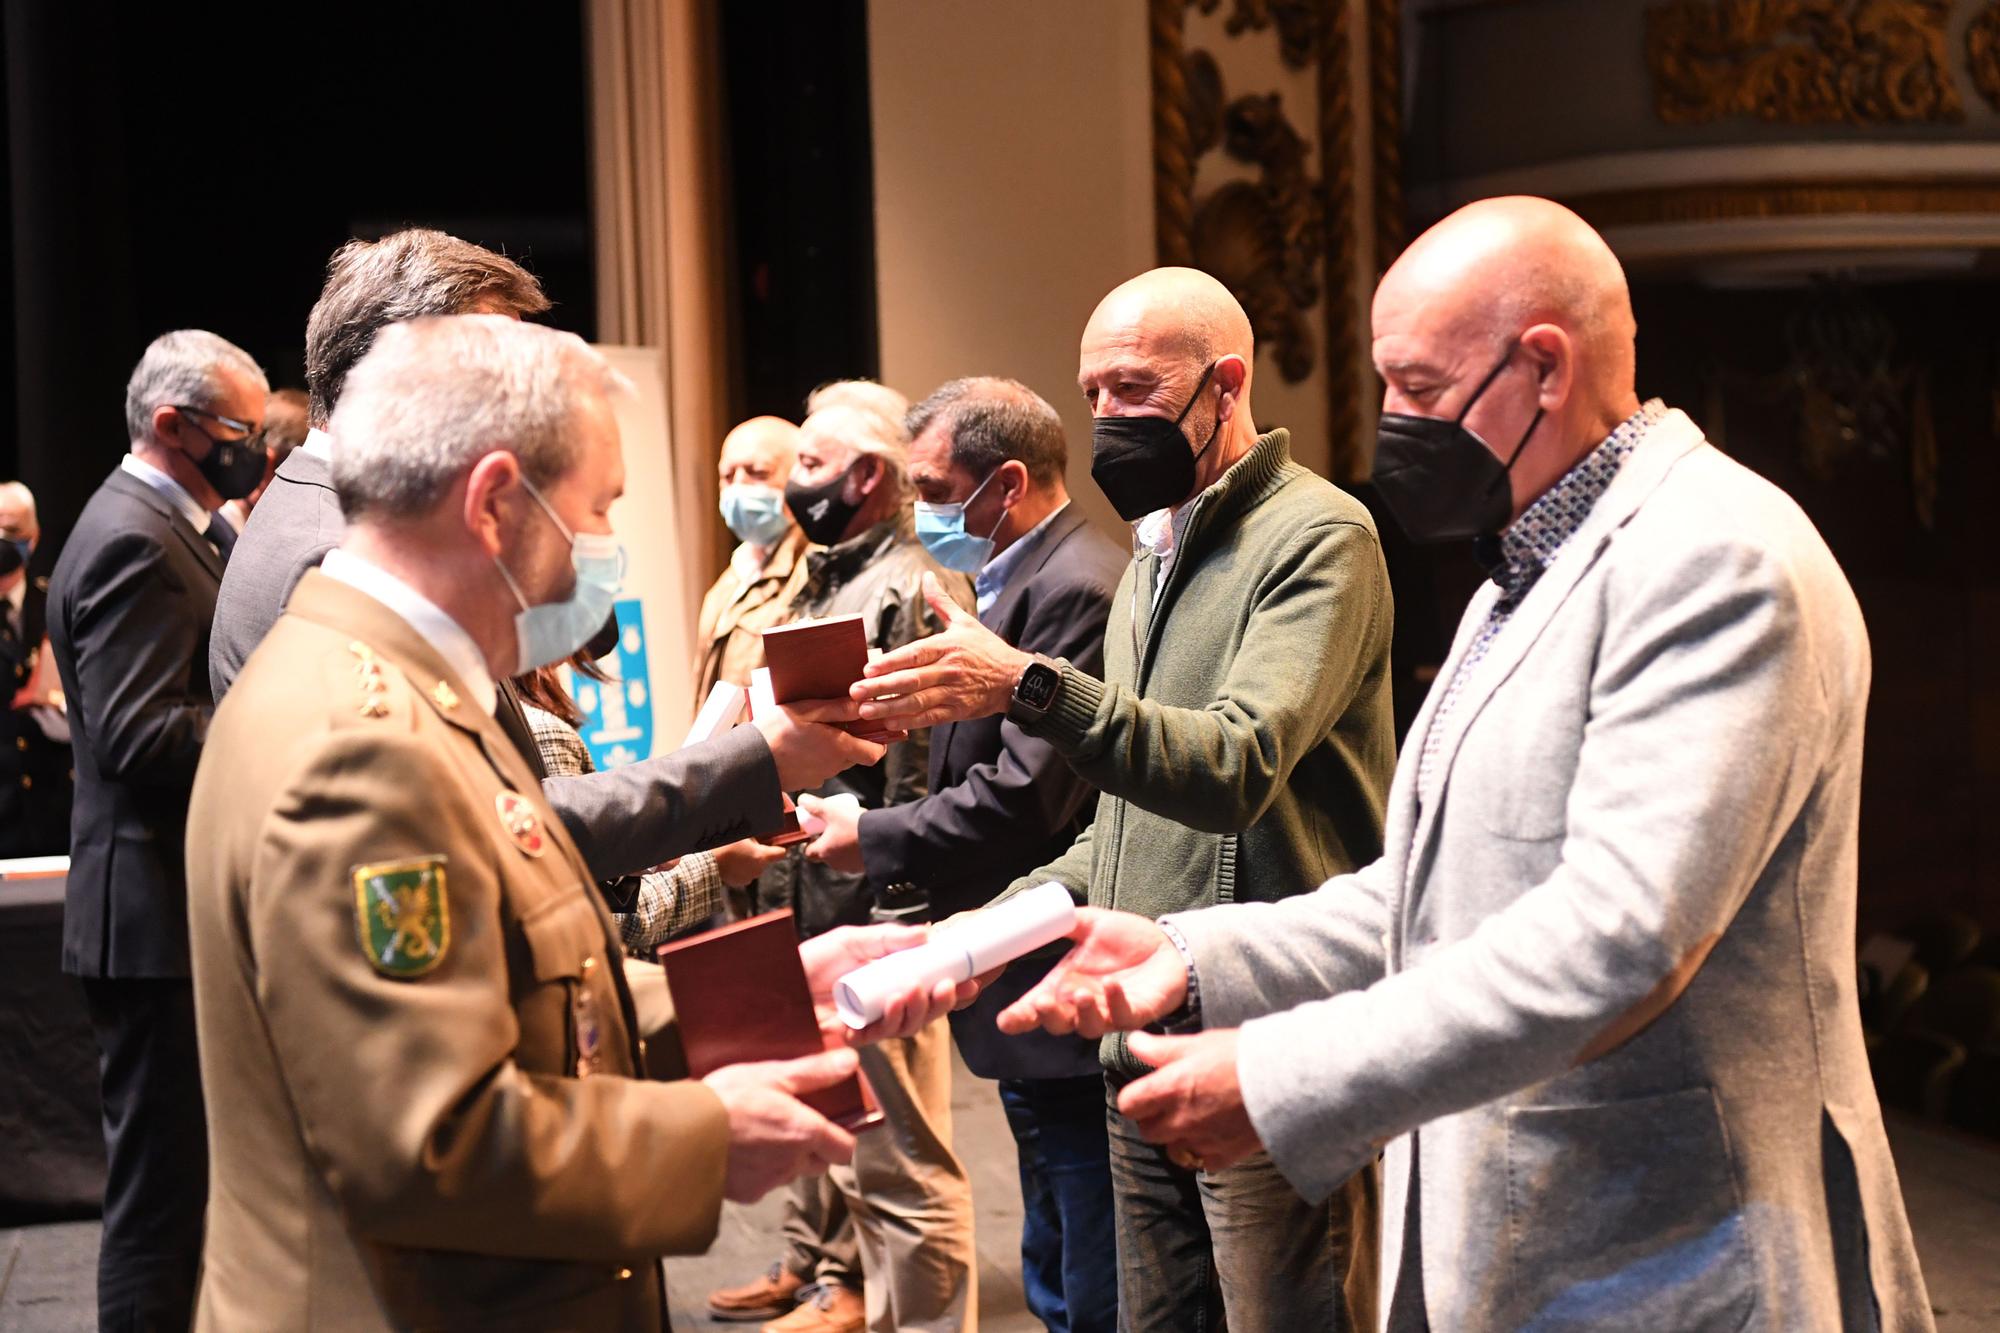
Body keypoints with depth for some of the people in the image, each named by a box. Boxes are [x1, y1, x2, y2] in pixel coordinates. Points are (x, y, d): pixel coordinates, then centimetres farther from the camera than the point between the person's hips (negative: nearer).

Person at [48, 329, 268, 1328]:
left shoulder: (160, 529, 17)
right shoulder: (133, 541, -16)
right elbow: (141, 735, -25)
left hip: (176, 909, 11)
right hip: (160, 917, -11)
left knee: (171, 1179, 18)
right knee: (159, 1183, -4)